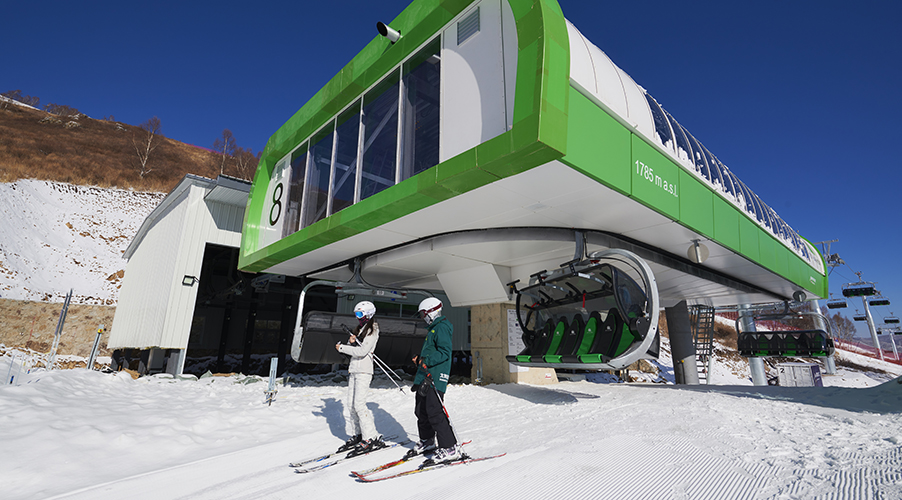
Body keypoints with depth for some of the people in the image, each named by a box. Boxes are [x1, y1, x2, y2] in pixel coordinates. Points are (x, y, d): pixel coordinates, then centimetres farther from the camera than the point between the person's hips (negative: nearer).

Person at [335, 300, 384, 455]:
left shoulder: (372, 330, -9)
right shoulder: (359, 329, 18)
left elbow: (362, 351, -18)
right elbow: (353, 348, 16)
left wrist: (342, 348, -10)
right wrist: (351, 342, -6)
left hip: (364, 371, -8)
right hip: (354, 369, 8)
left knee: (359, 404, -12)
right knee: (350, 403, 7)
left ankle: (372, 438, -4)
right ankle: (356, 435, 18)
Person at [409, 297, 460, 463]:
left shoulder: (442, 327, -13)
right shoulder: (434, 327, 20)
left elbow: (445, 353, -22)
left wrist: (427, 360, -29)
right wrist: (419, 359, 34)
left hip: (435, 378, -11)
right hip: (424, 377, 11)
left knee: (435, 413, -11)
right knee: (421, 411, 17)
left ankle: (450, 448, -3)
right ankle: (427, 441, 33)